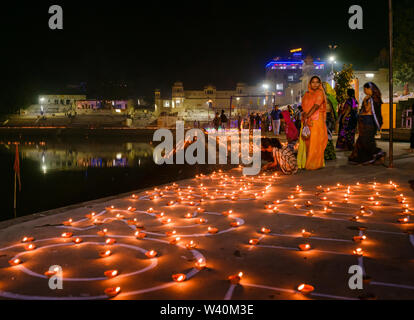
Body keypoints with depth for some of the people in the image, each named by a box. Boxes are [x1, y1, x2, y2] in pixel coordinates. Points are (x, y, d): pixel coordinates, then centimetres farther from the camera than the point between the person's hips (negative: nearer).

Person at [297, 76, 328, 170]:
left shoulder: (320, 93, -1)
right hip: (306, 121, 5)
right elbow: (304, 107, 8)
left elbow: (316, 106, -12)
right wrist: (304, 118, -10)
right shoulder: (307, 94, 15)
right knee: (306, 141, 4)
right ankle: (305, 163, 11)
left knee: (315, 142, -5)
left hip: (317, 121, -5)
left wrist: (306, 117, -17)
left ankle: (315, 164, 1)